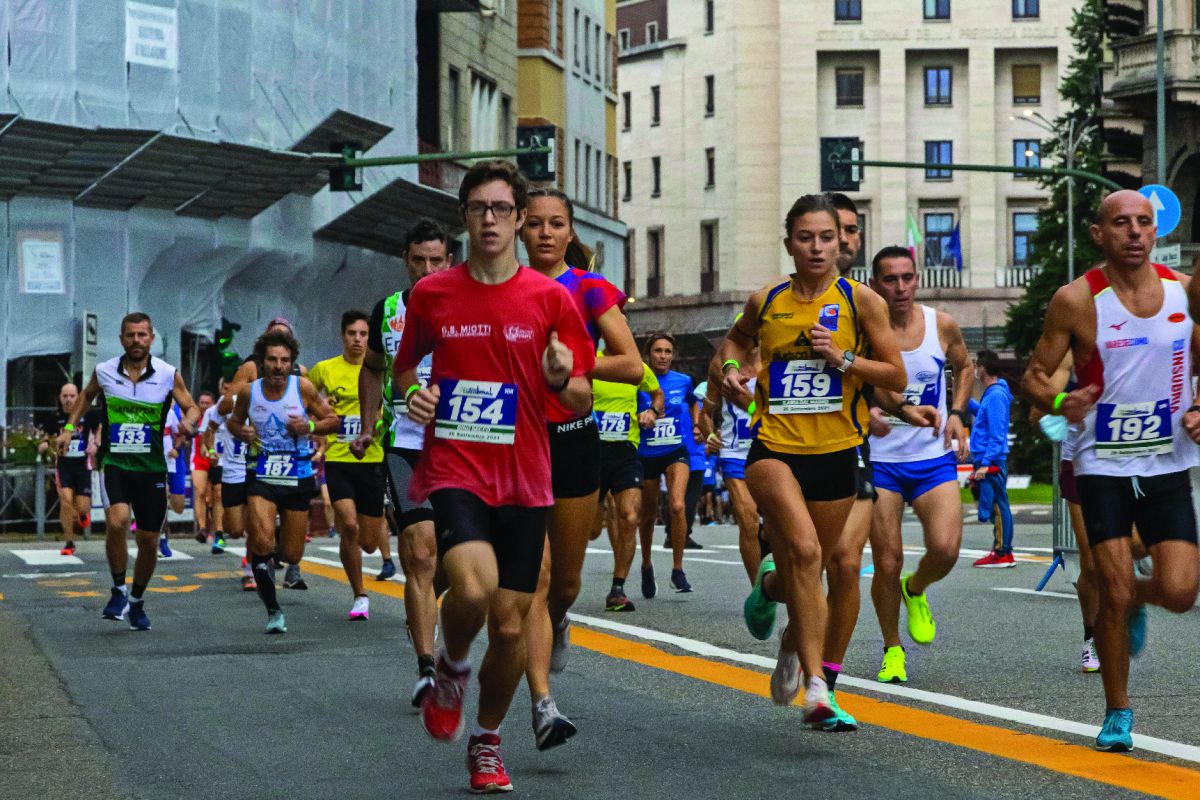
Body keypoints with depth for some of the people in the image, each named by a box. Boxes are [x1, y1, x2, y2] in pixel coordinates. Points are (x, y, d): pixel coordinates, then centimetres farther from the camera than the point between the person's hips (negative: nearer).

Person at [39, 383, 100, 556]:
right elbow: (50, 435, 16)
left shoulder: (88, 413, -6)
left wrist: (95, 444, -7)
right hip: (63, 464, 1)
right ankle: (69, 543, -2)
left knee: (82, 508, -3)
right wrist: (45, 444, -5)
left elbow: (99, 428, 10)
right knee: (65, 501, -16)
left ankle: (83, 516, 38)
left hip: (83, 464, -1)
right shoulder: (56, 416, 0)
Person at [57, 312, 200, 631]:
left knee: (149, 541, 5)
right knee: (116, 521, -26)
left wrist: (188, 422, -17)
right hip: (114, 464, -1)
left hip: (152, 468, 1)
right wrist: (69, 428, 15)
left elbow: (192, 407, 5)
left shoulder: (168, 375, -4)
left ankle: (137, 601, 28)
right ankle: (119, 590, -5)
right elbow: (87, 395, 21)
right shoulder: (104, 371, 0)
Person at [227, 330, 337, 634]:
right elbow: (233, 421, 16)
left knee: (292, 556, 7)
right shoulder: (249, 392, -2)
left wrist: (310, 427, -18)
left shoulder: (302, 387, -6)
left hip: (298, 476, 0)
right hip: (262, 476, 0)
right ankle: (273, 610, -3)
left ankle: (279, 540, 47)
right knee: (262, 544, -22)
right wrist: (241, 431, -6)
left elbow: (333, 420, 2)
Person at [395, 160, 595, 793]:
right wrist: (413, 395, -4)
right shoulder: (431, 294, 3)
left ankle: (487, 740, 27)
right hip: (453, 471, -1)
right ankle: (451, 667, 7)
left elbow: (581, 402, 4)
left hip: (523, 480, 1)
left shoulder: (551, 299, 1)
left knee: (510, 623, 3)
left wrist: (564, 380, -19)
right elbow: (405, 369, 18)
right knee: (473, 586, -27)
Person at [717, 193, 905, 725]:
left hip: (835, 453, 1)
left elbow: (896, 377, 0)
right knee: (805, 551, -25)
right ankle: (815, 681, -20)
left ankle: (791, 645, 46)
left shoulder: (860, 301, -1)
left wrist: (842, 358, -14)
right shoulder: (765, 302, 4)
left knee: (804, 574, 12)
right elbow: (736, 339, 27)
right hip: (774, 448, -1)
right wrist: (731, 368, 6)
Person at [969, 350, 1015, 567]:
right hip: (990, 460, 10)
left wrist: (985, 463, -22)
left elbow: (997, 435, -20)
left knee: (995, 506, -7)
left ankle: (1002, 553, -6)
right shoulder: (992, 393, 14)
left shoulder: (996, 396, -16)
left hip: (991, 460, -10)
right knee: (997, 506, 11)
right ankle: (1002, 551, 16)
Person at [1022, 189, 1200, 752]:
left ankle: (1137, 598, 29)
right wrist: (1059, 402, -25)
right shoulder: (1076, 300, -9)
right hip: (1103, 465, -2)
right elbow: (1033, 375, -4)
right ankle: (1117, 714, 13)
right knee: (1113, 594, -6)